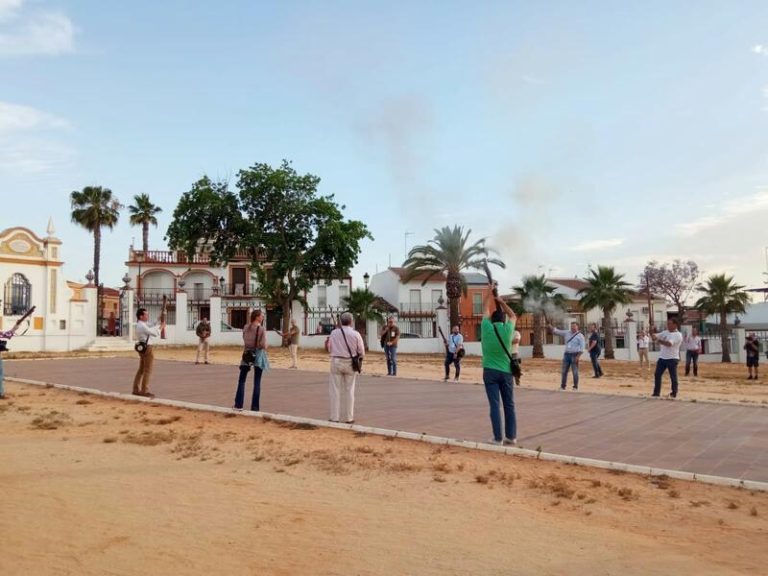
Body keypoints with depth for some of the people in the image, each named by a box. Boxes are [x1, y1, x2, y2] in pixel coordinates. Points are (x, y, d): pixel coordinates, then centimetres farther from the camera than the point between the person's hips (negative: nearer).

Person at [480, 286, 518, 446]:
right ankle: (511, 436, 13)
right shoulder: (507, 329, -3)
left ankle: (498, 438, -3)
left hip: (490, 372, -1)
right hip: (506, 371, 2)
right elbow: (513, 316, 19)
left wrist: (490, 294, 25)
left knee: (494, 405, -2)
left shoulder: (486, 327, -4)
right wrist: (501, 301, 23)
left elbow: (487, 310, 14)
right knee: (509, 405, 10)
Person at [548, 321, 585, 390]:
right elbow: (557, 331, 8)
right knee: (564, 371, 6)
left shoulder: (580, 336, -5)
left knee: (575, 371, -1)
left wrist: (578, 356, -18)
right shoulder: (567, 333, 9)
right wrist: (551, 327, -9)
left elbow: (582, 347, -10)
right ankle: (562, 386, 14)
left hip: (574, 355, -5)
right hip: (566, 354, 5)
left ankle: (575, 387, 10)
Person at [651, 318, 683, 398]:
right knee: (657, 375, 5)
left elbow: (669, 343, -24)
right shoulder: (665, 332, 13)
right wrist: (652, 334, -13)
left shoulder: (678, 335, -11)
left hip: (672, 359, -7)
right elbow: (655, 336, 10)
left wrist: (658, 340, -26)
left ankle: (674, 393, 13)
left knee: (673, 377, 2)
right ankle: (656, 393, 12)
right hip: (662, 358, 7)